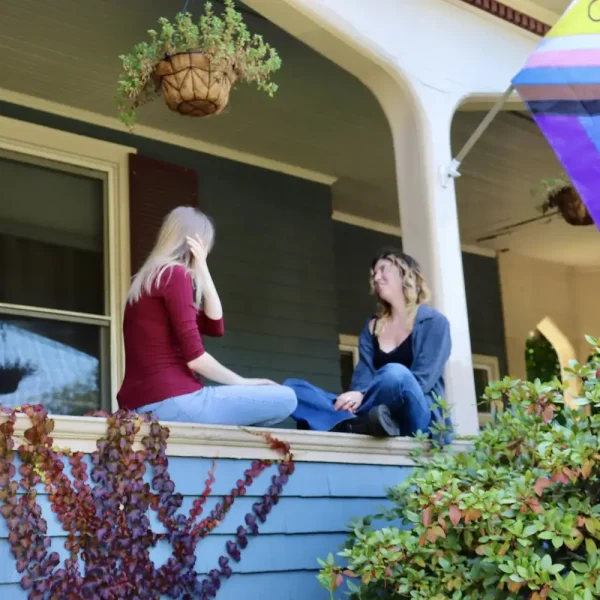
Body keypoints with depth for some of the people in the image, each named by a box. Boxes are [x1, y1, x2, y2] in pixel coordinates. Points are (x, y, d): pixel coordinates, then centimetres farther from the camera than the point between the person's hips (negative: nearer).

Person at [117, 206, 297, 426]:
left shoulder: (148, 279, 20)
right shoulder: (175, 274, -8)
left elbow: (215, 326, 15)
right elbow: (194, 357, -15)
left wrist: (201, 267, 9)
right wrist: (242, 382, -2)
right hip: (169, 401, -10)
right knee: (285, 398, -10)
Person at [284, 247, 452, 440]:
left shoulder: (434, 322, 5)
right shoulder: (372, 328, 21)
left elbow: (423, 380, -8)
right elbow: (364, 376, 6)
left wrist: (362, 395, -19)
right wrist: (355, 397, -20)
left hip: (419, 420, -5)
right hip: (373, 416, 5)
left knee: (395, 374, -39)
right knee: (291, 389, -15)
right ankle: (359, 423, -37)